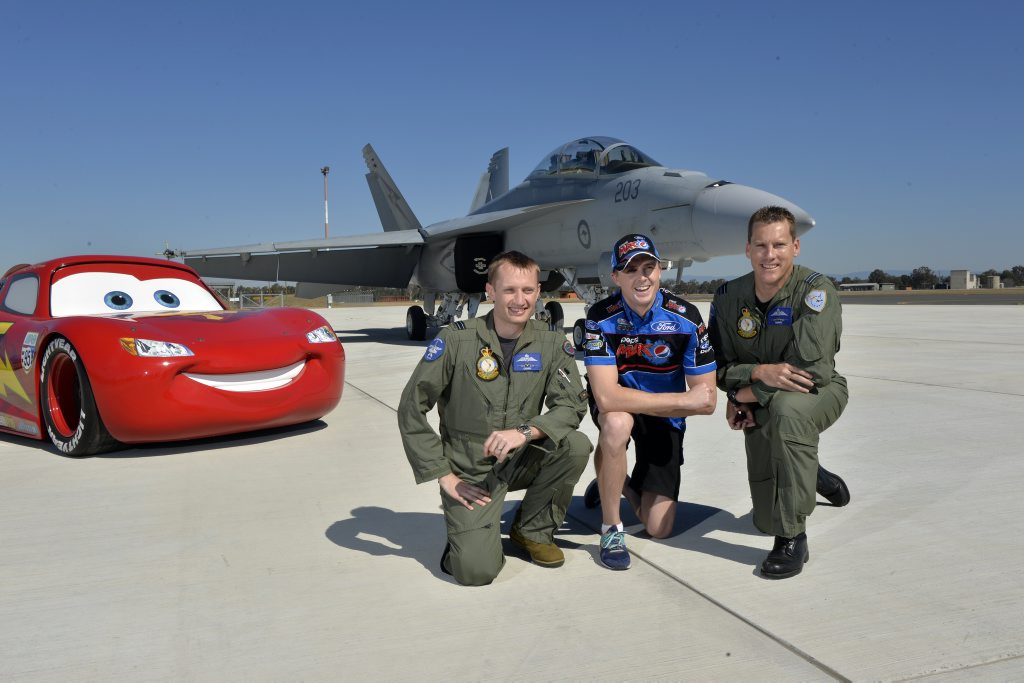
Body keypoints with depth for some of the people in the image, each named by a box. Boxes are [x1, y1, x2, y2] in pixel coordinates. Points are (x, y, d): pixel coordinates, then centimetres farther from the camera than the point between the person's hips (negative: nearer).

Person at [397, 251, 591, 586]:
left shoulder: (552, 343, -3)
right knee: (476, 570, -21)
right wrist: (443, 475, -12)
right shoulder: (456, 340, -13)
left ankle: (532, 530, 2)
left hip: (522, 461, 4)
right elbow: (411, 408, -10)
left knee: (575, 446, -25)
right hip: (469, 472, -3)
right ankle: (468, 532, 18)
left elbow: (572, 405, -11)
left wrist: (524, 432, -29)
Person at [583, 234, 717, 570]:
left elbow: (707, 401, -17)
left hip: (666, 416, 2)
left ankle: (622, 484, 32)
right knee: (618, 422, -41)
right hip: (616, 404, -1)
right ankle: (611, 528, -19)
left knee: (659, 527, -3)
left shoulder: (686, 318, -19)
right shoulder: (601, 318, -23)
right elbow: (607, 397, -33)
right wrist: (685, 400, -30)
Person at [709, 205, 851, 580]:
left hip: (818, 393, -4)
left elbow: (810, 369, -30)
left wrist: (744, 394, -21)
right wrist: (760, 372, -30)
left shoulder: (816, 291, -21)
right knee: (765, 519, 8)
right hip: (763, 407, 5)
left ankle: (792, 539, -29)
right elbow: (719, 365, -8)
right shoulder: (729, 296, -8)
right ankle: (813, 478, 46)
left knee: (786, 410, -43)